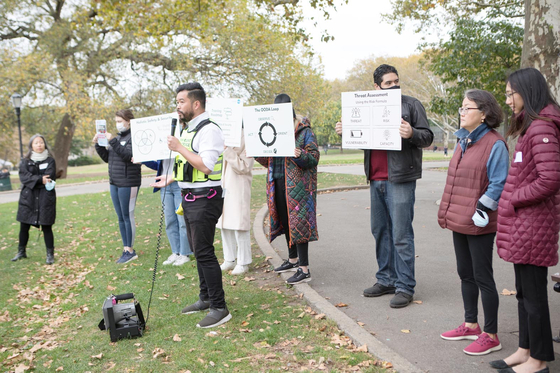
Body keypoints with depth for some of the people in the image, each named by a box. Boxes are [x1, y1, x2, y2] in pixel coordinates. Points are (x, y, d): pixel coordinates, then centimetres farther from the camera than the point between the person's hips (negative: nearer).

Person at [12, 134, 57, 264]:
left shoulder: (50, 161, 2)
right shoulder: (25, 161, 7)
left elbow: (49, 178, -12)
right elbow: (23, 177, -9)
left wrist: (32, 180, -12)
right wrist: (40, 179, -19)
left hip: (45, 198, -2)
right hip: (28, 198, 2)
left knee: (46, 227, -1)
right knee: (24, 227, 8)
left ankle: (50, 254, 9)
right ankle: (21, 252, 25)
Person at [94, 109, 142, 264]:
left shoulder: (134, 137, -8)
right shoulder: (118, 137, 16)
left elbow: (128, 155, -22)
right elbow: (107, 158, 18)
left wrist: (112, 141, -24)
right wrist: (98, 145, 5)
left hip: (128, 183, -8)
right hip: (114, 183, 8)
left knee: (127, 216, -4)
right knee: (121, 218, 11)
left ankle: (130, 250, 5)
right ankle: (126, 249, 19)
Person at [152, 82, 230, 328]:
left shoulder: (209, 130, -15)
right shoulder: (188, 129, 16)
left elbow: (206, 166, -26)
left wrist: (179, 147, -21)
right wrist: (169, 179, 25)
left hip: (204, 199, -10)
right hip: (189, 197, 10)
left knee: (204, 252, -9)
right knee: (198, 250, 16)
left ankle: (219, 308, -1)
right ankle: (206, 298, 29)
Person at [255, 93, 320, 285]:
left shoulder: (304, 130, -5)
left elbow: (314, 158, -11)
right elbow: (268, 160, 20)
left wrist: (300, 155, -30)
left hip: (297, 183, -7)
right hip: (277, 181, 7)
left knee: (298, 221, -8)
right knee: (285, 220, 15)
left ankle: (304, 269, -2)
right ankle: (293, 260, 31)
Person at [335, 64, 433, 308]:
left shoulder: (411, 104, 1)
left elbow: (427, 137, -3)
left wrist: (411, 134, -24)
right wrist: (345, 131, 4)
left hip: (400, 180, -6)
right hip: (375, 179, 6)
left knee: (401, 235, -5)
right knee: (380, 231, 12)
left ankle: (405, 287, 3)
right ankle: (386, 280, 24)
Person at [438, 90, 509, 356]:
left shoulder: (494, 144, -13)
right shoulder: (462, 141, 12)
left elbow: (498, 184, -17)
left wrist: (482, 210, -17)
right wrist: (447, 211, 16)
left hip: (478, 224, -8)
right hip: (459, 222, 9)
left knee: (482, 277, 1)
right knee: (465, 274, 18)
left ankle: (490, 336, 15)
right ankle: (471, 325, 34)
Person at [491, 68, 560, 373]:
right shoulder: (531, 126, 16)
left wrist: (513, 199, -15)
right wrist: (512, 199, 9)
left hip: (532, 226, -10)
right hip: (523, 224, 10)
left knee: (533, 293, 2)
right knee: (524, 291, 18)